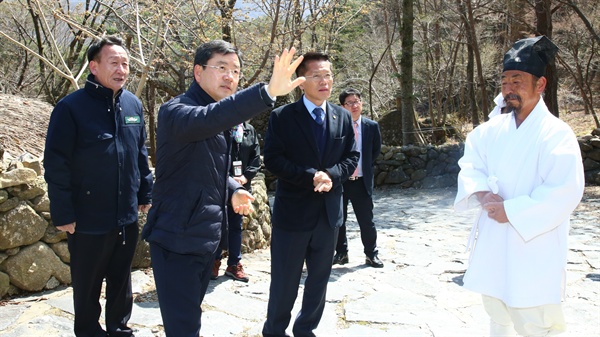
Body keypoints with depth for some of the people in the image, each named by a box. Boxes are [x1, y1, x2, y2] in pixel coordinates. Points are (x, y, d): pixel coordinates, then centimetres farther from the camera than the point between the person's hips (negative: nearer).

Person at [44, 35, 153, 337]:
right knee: (87, 287, 13)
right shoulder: (71, 107, -13)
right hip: (88, 220, -5)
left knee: (121, 282, 20)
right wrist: (63, 214, -12)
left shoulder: (133, 104, 3)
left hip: (127, 217, 5)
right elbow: (56, 165, -12)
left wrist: (145, 194, 12)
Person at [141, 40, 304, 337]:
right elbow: (206, 119, -41)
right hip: (177, 239, -9)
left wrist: (234, 191, -1)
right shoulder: (176, 111, -17)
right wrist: (268, 91, -53)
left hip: (207, 236, 9)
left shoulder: (223, 120, 11)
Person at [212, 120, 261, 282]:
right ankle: (214, 261, 20)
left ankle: (234, 264, 21)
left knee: (236, 226, 11)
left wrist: (246, 177, -8)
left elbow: (256, 157, 6)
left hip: (241, 186, 5)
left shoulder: (249, 130, 8)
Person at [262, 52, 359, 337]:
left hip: (329, 212, 4)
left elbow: (351, 157, 7)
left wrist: (331, 175, -13)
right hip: (293, 210, -4)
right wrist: (311, 176, -21)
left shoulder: (343, 117, 7)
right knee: (285, 281, 6)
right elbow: (272, 160, -12)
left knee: (319, 279, 15)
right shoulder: (282, 117, -6)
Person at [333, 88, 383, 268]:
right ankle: (341, 253, 25)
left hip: (362, 181, 1)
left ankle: (371, 254, 21)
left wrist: (367, 167, 8)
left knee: (366, 220, 6)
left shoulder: (372, 126, 1)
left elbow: (376, 150, 13)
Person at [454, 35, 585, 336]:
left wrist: (511, 210, -20)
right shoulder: (493, 128, 6)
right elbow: (470, 163, 5)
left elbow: (565, 192, -21)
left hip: (532, 247, -6)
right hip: (493, 241, 6)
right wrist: (482, 194, -15)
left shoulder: (556, 134, -13)